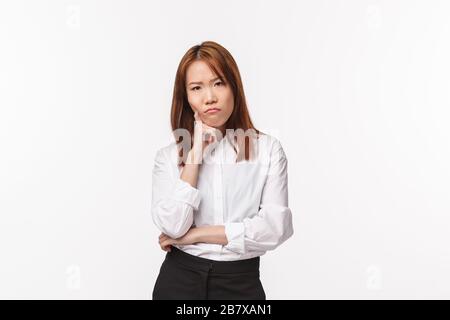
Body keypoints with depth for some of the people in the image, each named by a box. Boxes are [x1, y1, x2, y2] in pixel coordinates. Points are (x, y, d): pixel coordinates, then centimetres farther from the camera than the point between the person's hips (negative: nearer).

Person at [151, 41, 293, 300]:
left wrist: (195, 234, -11)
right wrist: (196, 151, -13)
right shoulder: (169, 156, -2)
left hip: (241, 282, 0)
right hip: (180, 279, 1)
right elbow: (173, 227, -14)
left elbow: (275, 227, -14)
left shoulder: (268, 149, -5)